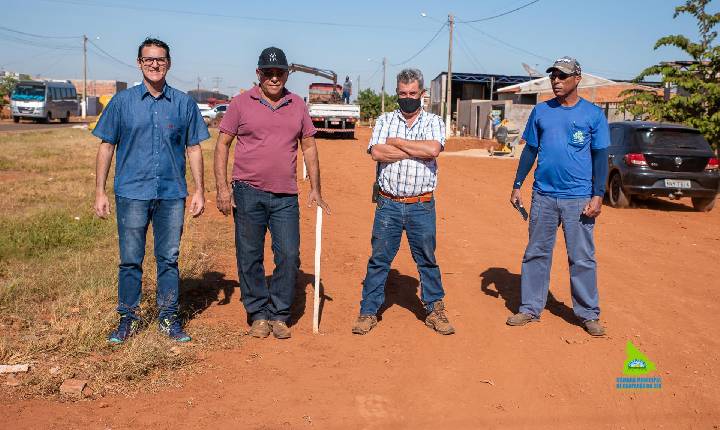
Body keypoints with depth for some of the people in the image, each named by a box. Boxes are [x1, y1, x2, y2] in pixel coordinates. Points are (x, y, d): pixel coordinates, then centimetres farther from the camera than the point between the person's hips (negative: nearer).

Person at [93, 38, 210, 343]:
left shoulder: (184, 103, 7)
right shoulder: (122, 101, 5)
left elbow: (193, 148, 9)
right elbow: (107, 146, 6)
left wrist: (199, 190, 3)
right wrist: (100, 191, 0)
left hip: (172, 195, 1)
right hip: (132, 193, 0)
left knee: (169, 259, 7)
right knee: (130, 260, 4)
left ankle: (169, 318, 18)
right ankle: (128, 318, 17)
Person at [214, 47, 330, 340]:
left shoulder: (297, 105, 9)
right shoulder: (241, 103, 2)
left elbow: (309, 147, 14)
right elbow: (222, 144, 3)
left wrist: (315, 189, 8)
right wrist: (222, 188, -6)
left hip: (286, 197, 2)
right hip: (248, 194, -2)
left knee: (289, 256, -1)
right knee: (249, 258, 4)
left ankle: (278, 315, 13)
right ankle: (258, 315, 18)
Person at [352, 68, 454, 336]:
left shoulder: (434, 122, 7)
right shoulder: (385, 120, 9)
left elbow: (433, 149, -15)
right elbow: (377, 152, -10)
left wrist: (397, 142, -8)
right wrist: (418, 150, -9)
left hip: (422, 206, 0)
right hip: (388, 204, 0)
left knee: (427, 260, 10)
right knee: (379, 259, 4)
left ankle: (435, 310, 23)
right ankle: (368, 312, 14)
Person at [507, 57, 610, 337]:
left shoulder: (593, 114, 0)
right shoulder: (541, 111, 8)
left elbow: (600, 157, 0)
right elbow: (530, 150, 13)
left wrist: (598, 196, -8)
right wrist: (517, 185, 7)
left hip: (578, 198, -3)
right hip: (543, 195, 3)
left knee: (582, 258, 2)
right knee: (536, 253, 8)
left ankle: (589, 314, 14)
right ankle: (530, 309, 18)